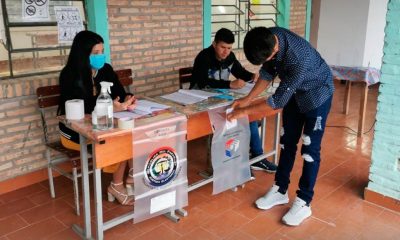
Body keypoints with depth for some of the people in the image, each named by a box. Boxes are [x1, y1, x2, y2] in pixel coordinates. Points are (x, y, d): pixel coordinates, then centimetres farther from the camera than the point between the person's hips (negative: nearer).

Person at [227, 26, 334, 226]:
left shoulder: (299, 57, -41)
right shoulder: (267, 39, -19)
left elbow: (279, 99, -33)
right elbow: (267, 73, -2)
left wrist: (246, 111, -25)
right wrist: (247, 99, -9)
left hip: (317, 93, -7)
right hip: (294, 92, 7)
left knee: (310, 148, -3)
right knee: (287, 142, 11)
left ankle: (304, 203, 8)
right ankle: (280, 190, 23)